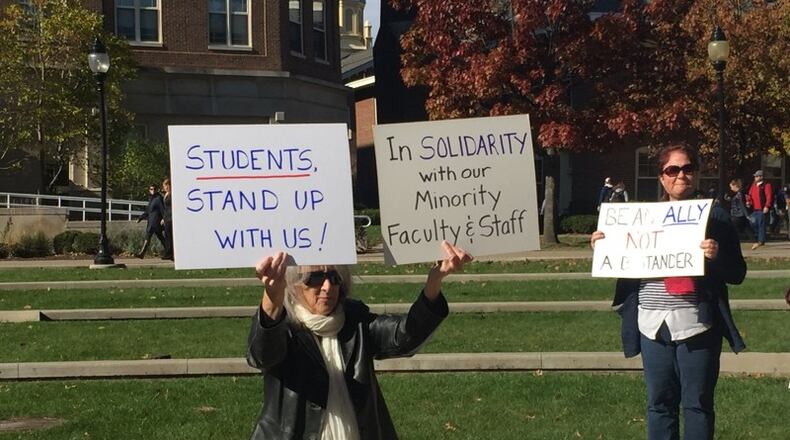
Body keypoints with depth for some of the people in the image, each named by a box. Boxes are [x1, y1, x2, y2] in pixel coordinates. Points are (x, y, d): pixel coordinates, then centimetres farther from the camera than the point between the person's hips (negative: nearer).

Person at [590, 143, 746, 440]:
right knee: (659, 402, 9)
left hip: (695, 325, -3)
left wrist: (717, 256, -19)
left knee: (697, 403, 2)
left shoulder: (714, 216, 2)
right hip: (653, 325, 4)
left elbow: (737, 273, 0)